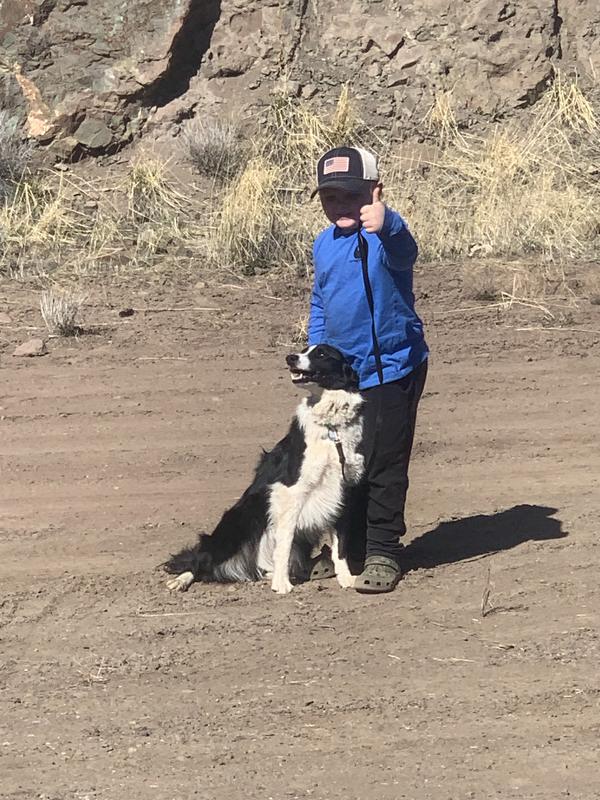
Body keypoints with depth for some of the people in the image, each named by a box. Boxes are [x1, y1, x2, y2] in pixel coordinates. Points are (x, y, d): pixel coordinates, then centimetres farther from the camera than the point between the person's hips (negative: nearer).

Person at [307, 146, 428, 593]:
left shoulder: (384, 237, -15)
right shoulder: (324, 246, 8)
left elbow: (404, 253, -41)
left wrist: (385, 223, -62)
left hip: (390, 368, -8)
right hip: (341, 372, 8)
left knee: (383, 465, -3)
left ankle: (383, 552, 8)